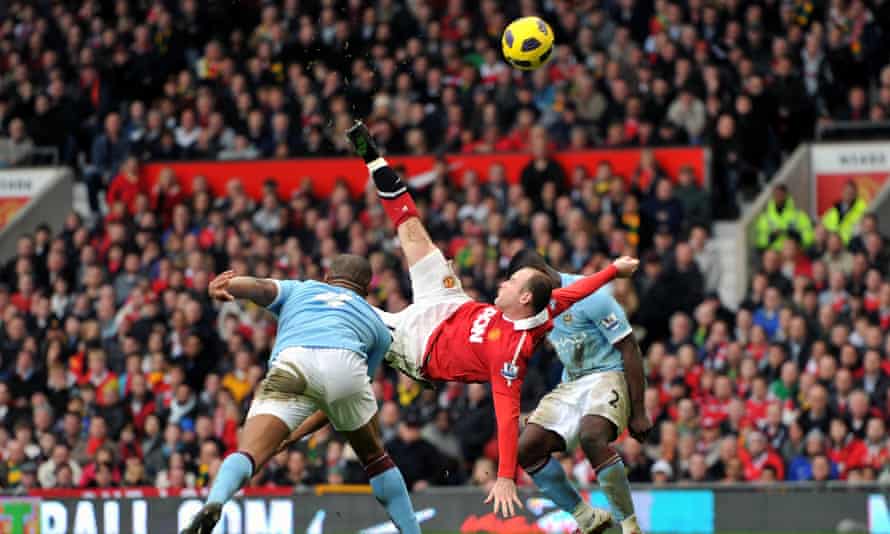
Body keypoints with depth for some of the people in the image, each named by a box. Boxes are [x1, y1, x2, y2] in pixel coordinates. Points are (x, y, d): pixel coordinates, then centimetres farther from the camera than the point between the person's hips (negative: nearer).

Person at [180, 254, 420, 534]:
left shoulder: (298, 289, 38)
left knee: (247, 456, -14)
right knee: (374, 456, 27)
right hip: (346, 364, 1)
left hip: (290, 363, -1)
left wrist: (221, 286, -8)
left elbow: (261, 287, 13)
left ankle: (214, 502, -43)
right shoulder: (377, 324, 39)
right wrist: (297, 435, 43)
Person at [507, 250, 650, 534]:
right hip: (571, 383, 9)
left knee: (591, 436, -37)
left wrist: (638, 413, -17)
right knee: (526, 449, -7)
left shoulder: (590, 297, -18)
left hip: (609, 375, -9)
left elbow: (630, 350, -17)